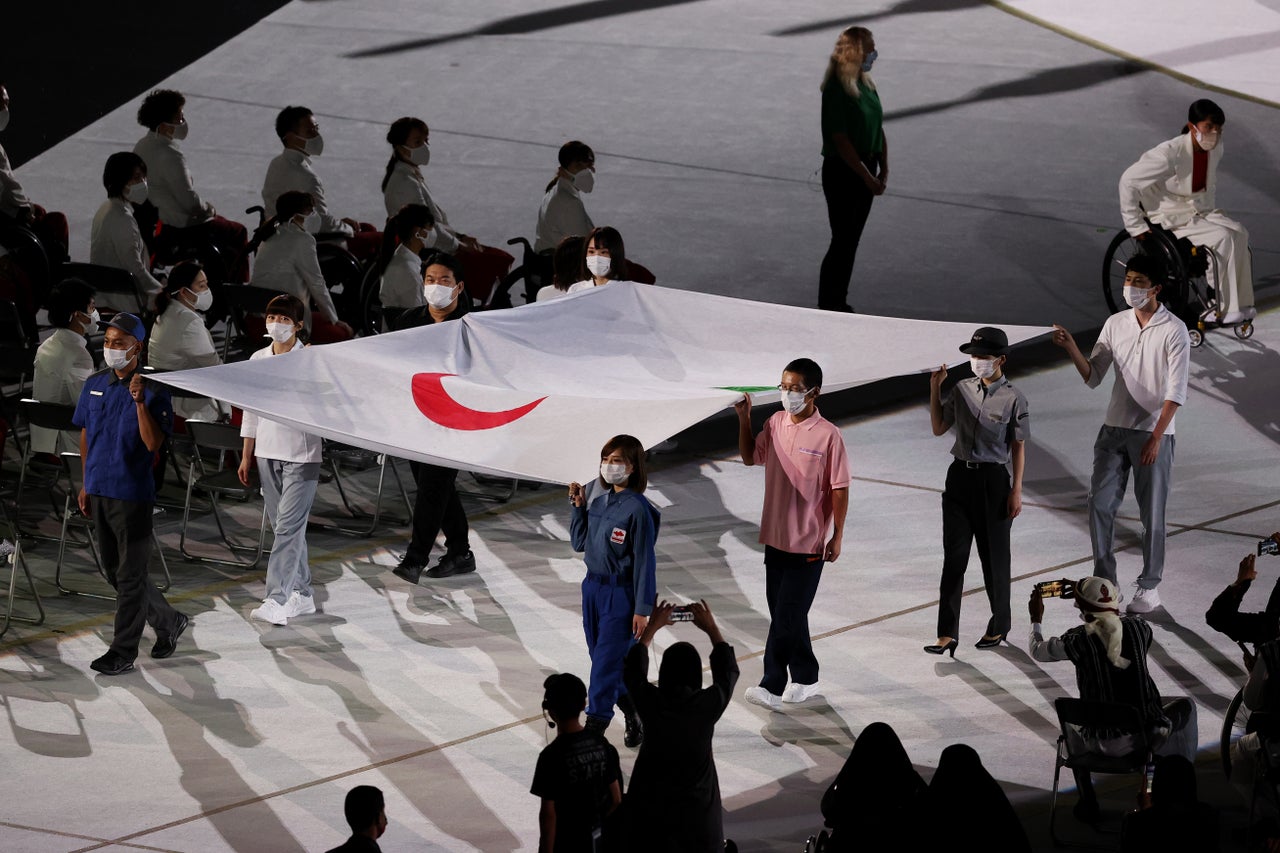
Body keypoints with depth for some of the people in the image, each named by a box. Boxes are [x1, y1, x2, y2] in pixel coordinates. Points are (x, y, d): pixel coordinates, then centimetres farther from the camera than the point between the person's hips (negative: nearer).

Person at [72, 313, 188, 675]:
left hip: (133, 494, -7)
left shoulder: (152, 392, -12)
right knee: (115, 571, 16)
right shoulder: (94, 385, 5)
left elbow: (152, 443, -21)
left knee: (129, 576, 1)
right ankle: (168, 621, 33)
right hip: (99, 492, 7)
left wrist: (139, 401, -31)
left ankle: (123, 652, 9)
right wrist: (86, 484, 15)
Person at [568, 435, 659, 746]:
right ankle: (634, 715, 31)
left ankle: (595, 725, -1)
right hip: (592, 585, 7)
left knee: (606, 661, -6)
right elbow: (579, 542, 11)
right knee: (600, 658, 15)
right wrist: (578, 507, -3)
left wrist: (642, 609, -13)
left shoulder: (637, 509, -17)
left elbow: (644, 560, -14)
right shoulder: (596, 496, 2)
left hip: (621, 593, -7)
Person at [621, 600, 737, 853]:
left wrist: (652, 627, 14)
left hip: (650, 802, 0)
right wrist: (712, 629, 12)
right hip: (697, 804, 0)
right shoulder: (708, 704, -15)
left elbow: (633, 670, 7)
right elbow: (729, 671, 6)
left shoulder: (650, 702, -14)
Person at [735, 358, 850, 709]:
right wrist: (744, 418, 5)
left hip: (809, 543, -6)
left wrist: (837, 536, -9)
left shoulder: (827, 435, -14)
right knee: (786, 614, 13)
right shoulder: (775, 424, 4)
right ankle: (804, 679, 25)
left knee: (788, 615, -6)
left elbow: (840, 489, -10)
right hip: (776, 536, 7)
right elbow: (750, 457, 18)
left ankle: (773, 686, -2)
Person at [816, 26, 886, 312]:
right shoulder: (836, 90, -17)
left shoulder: (866, 85, 8)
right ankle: (827, 307, 3)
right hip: (842, 172, -8)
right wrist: (867, 176, -19)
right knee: (842, 241, -4)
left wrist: (883, 170, 3)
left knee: (851, 241, 12)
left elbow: (879, 130, 12)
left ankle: (839, 303, 20)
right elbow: (840, 140, -20)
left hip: (864, 171, 8)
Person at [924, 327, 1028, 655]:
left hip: (993, 480, -3)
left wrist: (1016, 491, -7)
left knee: (994, 555, 7)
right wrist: (935, 389, 1)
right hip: (960, 476, 3)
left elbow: (1018, 447, -4)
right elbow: (939, 428, 10)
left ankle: (999, 627, 24)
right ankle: (947, 634, -1)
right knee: (954, 557, 0)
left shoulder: (1013, 398, -8)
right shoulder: (962, 390, 4)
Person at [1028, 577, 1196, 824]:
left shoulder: (1079, 639, -9)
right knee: (1185, 706, 32)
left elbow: (1037, 651, 10)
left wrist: (1036, 620, 30)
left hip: (1102, 744, 0)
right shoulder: (1138, 627, -3)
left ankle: (1088, 803, 38)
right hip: (1150, 736, 0)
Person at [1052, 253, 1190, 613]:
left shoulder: (1173, 331, -10)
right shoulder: (1115, 324, 5)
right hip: (1114, 430, 4)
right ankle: (1103, 581, 10)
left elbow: (1176, 392, -13)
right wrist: (1072, 349, -14)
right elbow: (1093, 377, 4)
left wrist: (1155, 438, -19)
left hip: (1153, 434, -4)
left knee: (1151, 513, 3)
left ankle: (1149, 588, 15)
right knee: (1100, 504, 0)